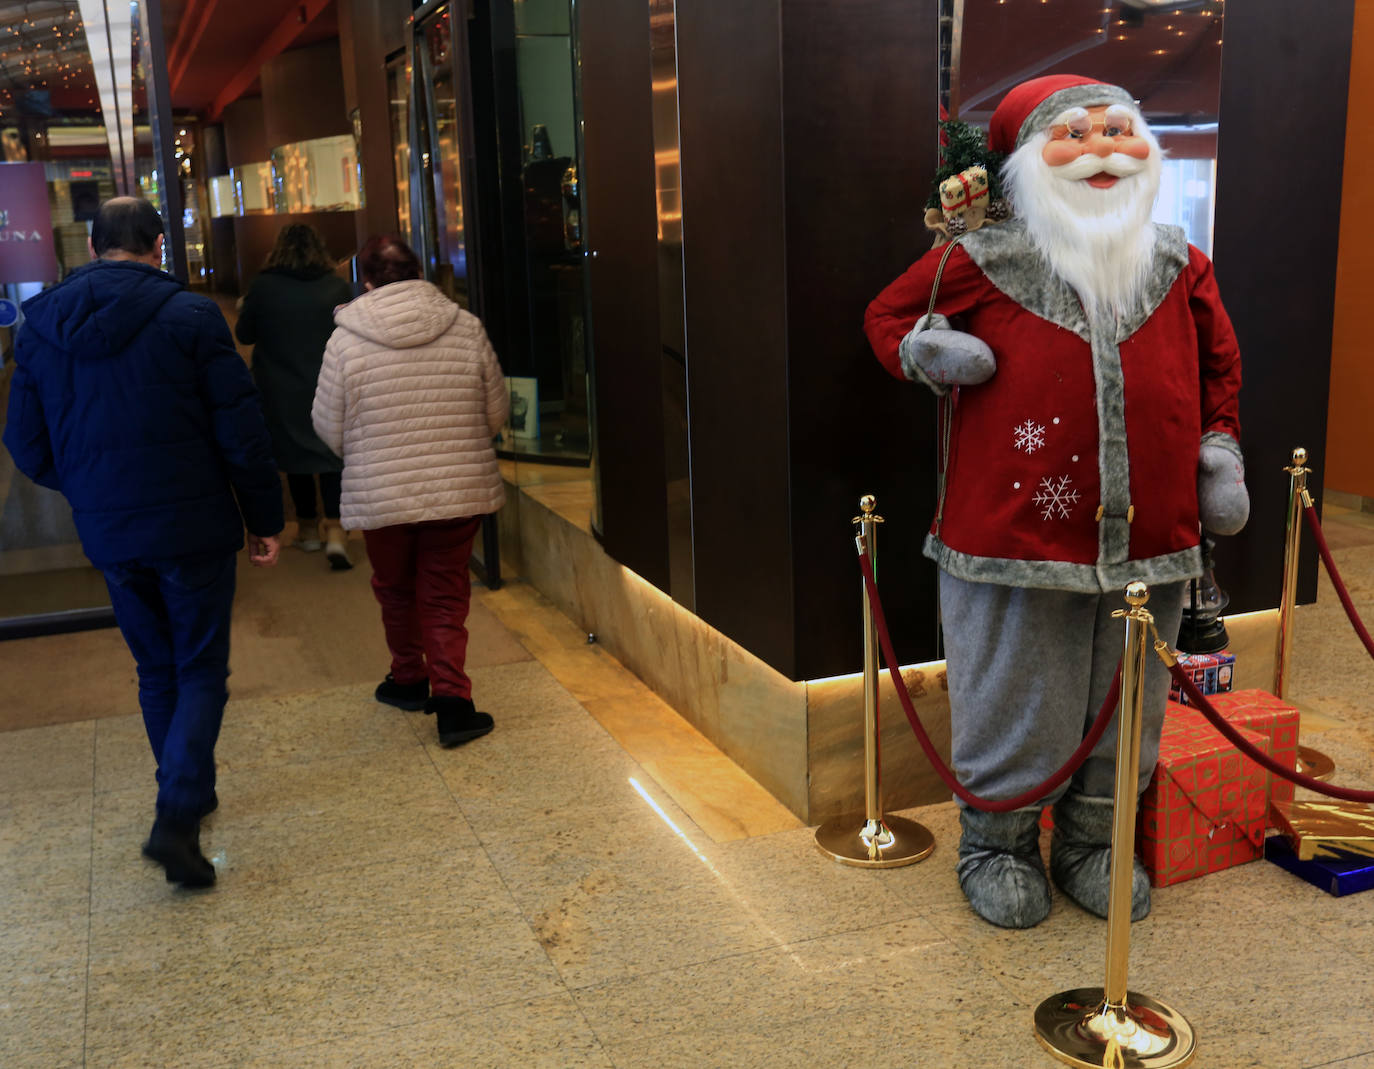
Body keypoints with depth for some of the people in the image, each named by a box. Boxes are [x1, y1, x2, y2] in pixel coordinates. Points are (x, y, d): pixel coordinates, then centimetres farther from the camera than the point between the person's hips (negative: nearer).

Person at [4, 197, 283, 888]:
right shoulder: (191, 317, -11)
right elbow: (242, 434, -11)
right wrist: (265, 519, -1)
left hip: (108, 537, 4)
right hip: (193, 529, -4)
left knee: (156, 670, 20)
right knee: (201, 673, 6)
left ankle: (188, 797, 32)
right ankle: (176, 818, -8)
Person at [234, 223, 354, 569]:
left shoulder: (262, 287, -7)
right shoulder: (338, 287, -6)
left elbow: (244, 334, 4)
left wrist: (243, 310, 22)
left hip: (282, 394, 0)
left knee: (295, 453, 15)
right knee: (332, 453, 5)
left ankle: (308, 527, 27)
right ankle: (335, 531, -10)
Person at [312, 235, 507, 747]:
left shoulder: (346, 339, -8)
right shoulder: (467, 328, -4)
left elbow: (329, 427, -1)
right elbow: (496, 414, 3)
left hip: (381, 494, -1)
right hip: (460, 489, 1)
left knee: (395, 588, 20)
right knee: (446, 594, 9)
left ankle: (409, 678, 37)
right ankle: (452, 700, 1)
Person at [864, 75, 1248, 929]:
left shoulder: (1180, 267, 6)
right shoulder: (983, 263, -5)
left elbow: (1219, 363, 20)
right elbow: (890, 314, 9)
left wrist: (1220, 447, 12)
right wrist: (925, 350, -10)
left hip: (1147, 537, 4)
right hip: (1016, 534, -4)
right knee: (1016, 703, 8)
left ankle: (1093, 841, 37)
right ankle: (998, 844, 30)